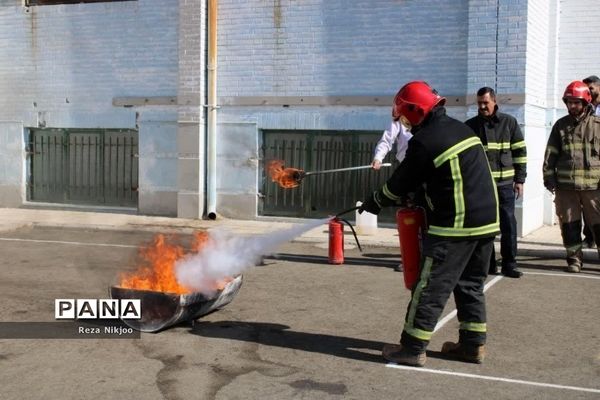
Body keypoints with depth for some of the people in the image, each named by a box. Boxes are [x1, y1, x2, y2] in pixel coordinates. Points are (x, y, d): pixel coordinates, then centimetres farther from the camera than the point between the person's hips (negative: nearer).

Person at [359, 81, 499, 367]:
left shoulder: (424, 141, -13)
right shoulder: (459, 128, 13)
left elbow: (401, 183, -2)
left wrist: (373, 203, 14)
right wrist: (411, 196, 22)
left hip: (455, 225, -8)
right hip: (487, 221, 9)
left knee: (431, 286, -1)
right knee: (471, 284, 18)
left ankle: (412, 348, 4)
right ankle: (473, 345, 23)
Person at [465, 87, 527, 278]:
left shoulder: (509, 122, 4)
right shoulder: (470, 126, 6)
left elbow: (520, 152, 6)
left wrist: (519, 179, 1)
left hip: (504, 183, 0)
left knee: (508, 224, 1)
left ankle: (509, 264, 10)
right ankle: (487, 263, 14)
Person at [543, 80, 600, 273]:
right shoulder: (561, 125, 9)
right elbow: (550, 154, 9)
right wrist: (549, 178, 2)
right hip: (565, 185, 2)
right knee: (569, 225, 7)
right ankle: (574, 259, 18)